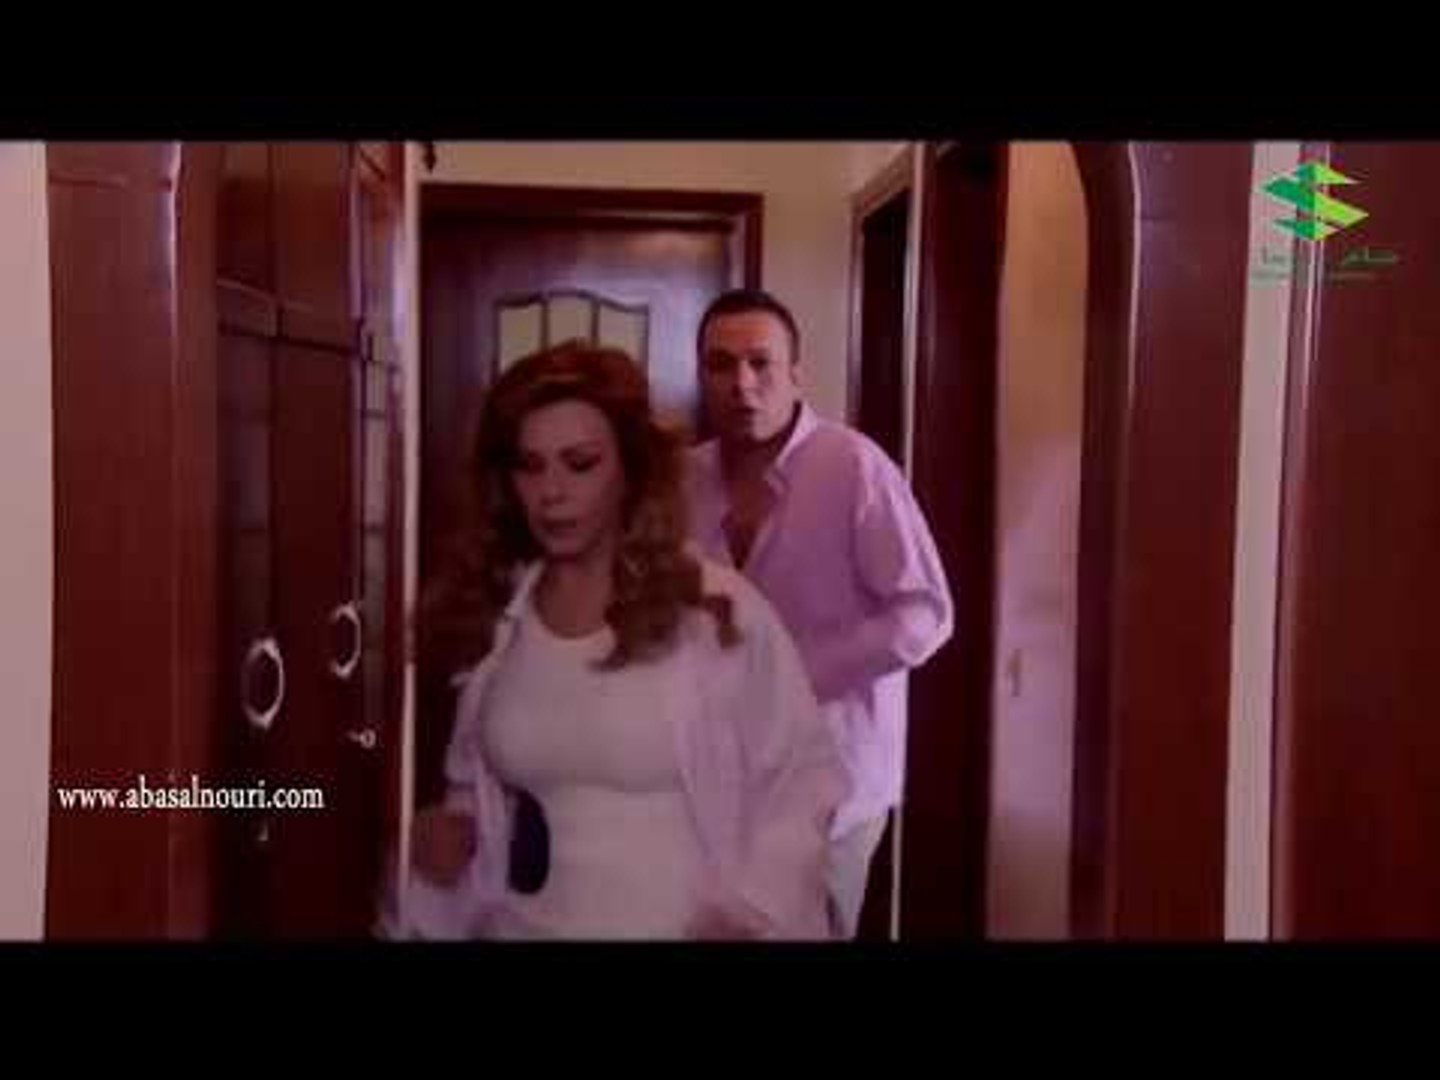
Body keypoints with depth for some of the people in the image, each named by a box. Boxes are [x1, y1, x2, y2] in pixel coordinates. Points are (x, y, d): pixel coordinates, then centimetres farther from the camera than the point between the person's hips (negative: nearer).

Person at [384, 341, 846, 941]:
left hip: (683, 930, -3)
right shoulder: (489, 615, -2)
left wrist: (752, 915, -17)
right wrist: (455, 825, -6)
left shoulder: (718, 611, -15)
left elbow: (804, 774, -8)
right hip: (520, 926, 4)